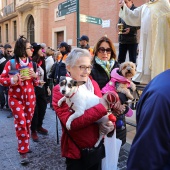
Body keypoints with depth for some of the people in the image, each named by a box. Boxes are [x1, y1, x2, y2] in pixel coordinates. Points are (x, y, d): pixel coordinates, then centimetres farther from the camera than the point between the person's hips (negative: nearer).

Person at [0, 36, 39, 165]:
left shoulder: (30, 63, 5)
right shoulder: (11, 63, -10)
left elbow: (35, 83, 11)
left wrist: (35, 76, -10)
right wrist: (14, 80, -24)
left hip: (30, 97, 5)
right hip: (16, 98, -4)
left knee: (27, 123, 11)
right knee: (21, 124, -6)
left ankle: (25, 145, 30)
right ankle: (23, 151, 8)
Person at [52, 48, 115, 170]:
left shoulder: (93, 84, -2)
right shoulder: (60, 90, -16)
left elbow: (104, 108, 2)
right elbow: (71, 123, -26)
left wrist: (110, 124, -20)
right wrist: (101, 108, -28)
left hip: (97, 146, 5)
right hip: (76, 150, -5)